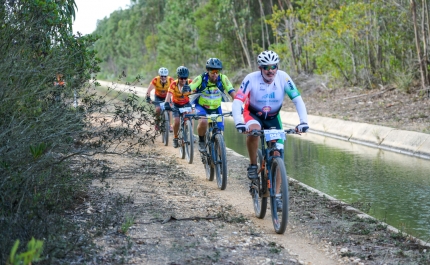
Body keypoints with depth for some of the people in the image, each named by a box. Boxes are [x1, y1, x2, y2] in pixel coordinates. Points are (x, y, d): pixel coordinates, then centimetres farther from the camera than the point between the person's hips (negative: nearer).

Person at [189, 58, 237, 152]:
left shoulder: (223, 78, -19)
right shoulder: (201, 79, -23)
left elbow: (232, 93, -23)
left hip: (216, 108, 3)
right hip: (201, 106, -3)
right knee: (203, 122, -31)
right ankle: (201, 142, -4)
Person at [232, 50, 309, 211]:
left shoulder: (283, 78, -23)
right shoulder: (251, 79, -28)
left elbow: (298, 100, -21)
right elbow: (237, 102, -34)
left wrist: (303, 122, -35)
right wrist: (239, 123, -50)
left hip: (273, 118, 2)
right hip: (253, 114, -2)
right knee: (254, 130, -38)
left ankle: (277, 195, 4)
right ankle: (253, 166, -16)